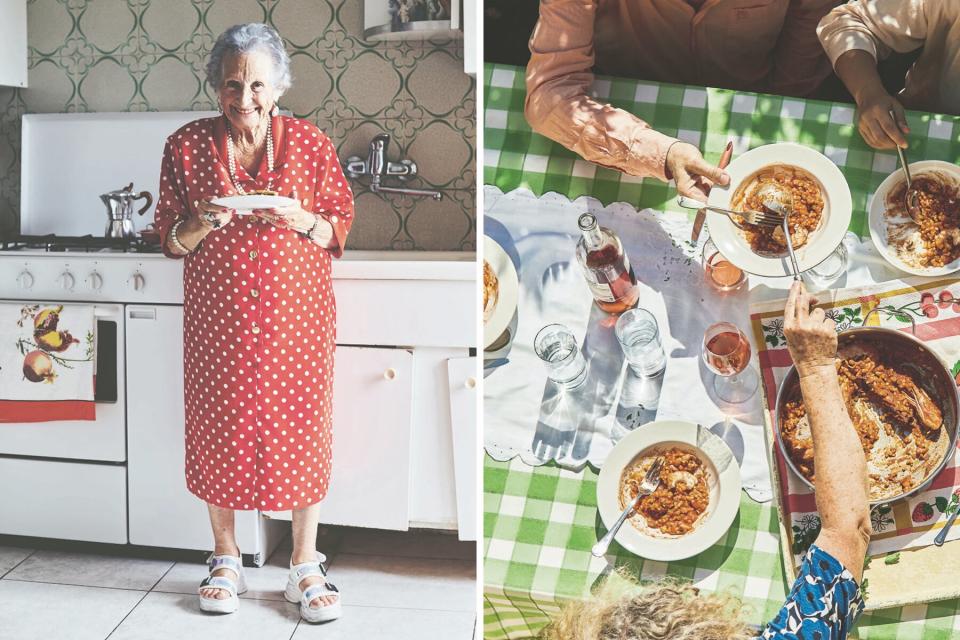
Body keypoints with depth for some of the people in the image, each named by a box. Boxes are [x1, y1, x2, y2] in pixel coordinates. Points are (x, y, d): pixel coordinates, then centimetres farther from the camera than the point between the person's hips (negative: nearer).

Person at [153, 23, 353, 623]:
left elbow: (340, 229, 4)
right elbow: (170, 240, 5)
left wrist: (302, 220, -17)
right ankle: (226, 558, 25)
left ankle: (306, 564, 16)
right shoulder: (187, 145, 2)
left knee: (302, 427, 0)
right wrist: (202, 223, -16)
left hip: (298, 313, -1)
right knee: (217, 428, 6)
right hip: (216, 315, 1)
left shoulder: (311, 143, 0)